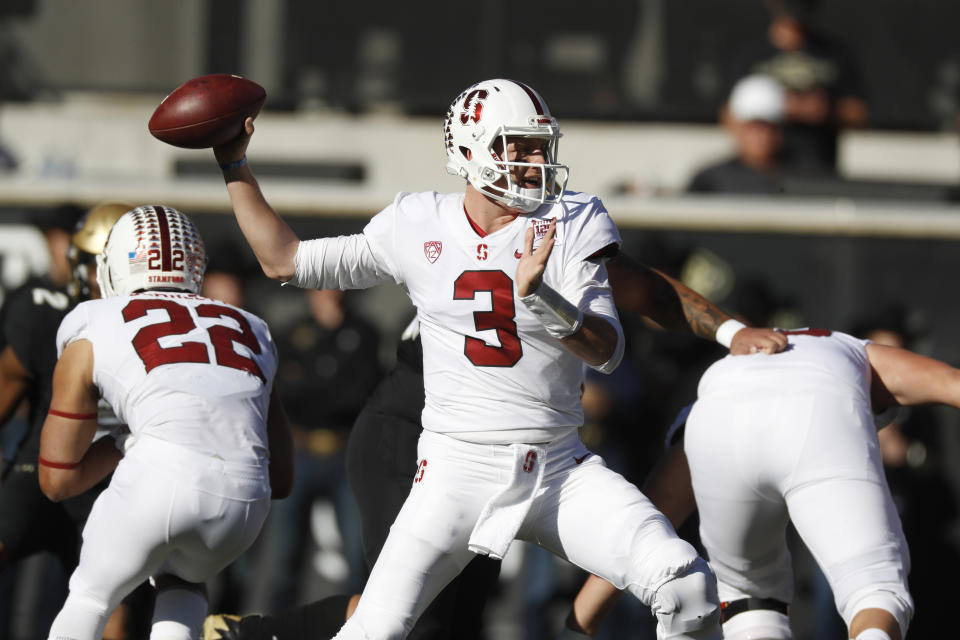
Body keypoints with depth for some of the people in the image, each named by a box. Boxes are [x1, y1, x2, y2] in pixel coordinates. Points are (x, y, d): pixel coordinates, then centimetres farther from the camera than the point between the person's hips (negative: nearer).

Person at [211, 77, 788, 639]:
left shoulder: (570, 225, 0)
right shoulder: (418, 228, 3)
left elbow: (607, 350, -9)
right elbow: (286, 262, 12)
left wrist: (539, 297, -27)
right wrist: (236, 168, 9)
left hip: (560, 469, 0)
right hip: (458, 467, 0)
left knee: (686, 585, -18)